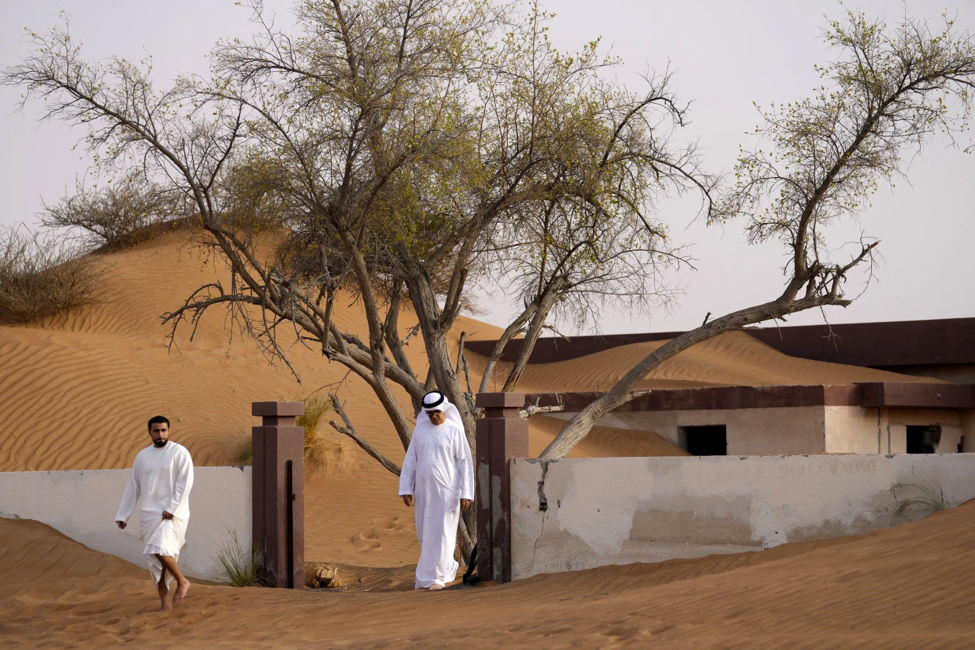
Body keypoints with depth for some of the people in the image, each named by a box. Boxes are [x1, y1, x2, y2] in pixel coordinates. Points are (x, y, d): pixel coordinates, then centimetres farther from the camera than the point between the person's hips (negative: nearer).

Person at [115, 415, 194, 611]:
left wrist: (172, 509, -18)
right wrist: (122, 515, 12)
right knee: (155, 558, 4)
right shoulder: (142, 456, 11)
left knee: (161, 551, -22)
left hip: (172, 514, -5)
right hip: (149, 514, 5)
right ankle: (165, 602, 11)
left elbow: (185, 484, -10)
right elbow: (133, 487, 14)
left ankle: (182, 581, 1)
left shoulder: (180, 453, -4)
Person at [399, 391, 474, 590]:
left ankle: (437, 577, -2)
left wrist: (466, 493, -12)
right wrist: (406, 489, 2)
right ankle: (447, 567, 29)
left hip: (447, 490, -5)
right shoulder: (420, 429, 5)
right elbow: (411, 460, 7)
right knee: (426, 534, 10)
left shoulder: (455, 431, -7)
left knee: (441, 534, -7)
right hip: (424, 490, 5)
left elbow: (465, 463, -7)